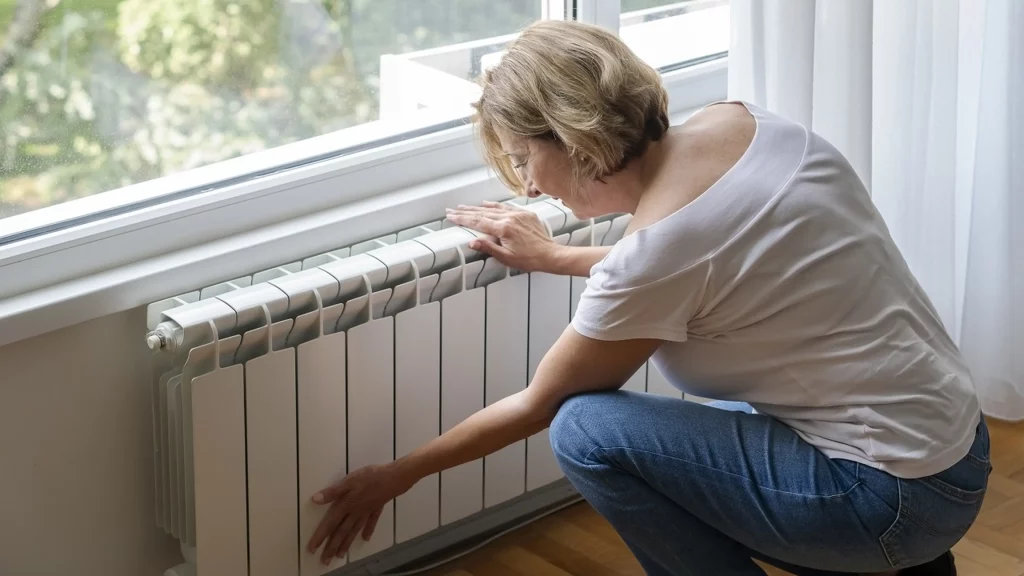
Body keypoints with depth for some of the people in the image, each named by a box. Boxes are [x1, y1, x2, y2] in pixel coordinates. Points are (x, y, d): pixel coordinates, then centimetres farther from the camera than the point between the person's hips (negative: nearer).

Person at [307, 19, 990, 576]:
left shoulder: (657, 249, -22)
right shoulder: (737, 122, -2)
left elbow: (537, 406, -6)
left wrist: (394, 477, 6)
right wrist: (552, 257, 24)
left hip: (894, 492, -9)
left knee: (589, 430, -12)